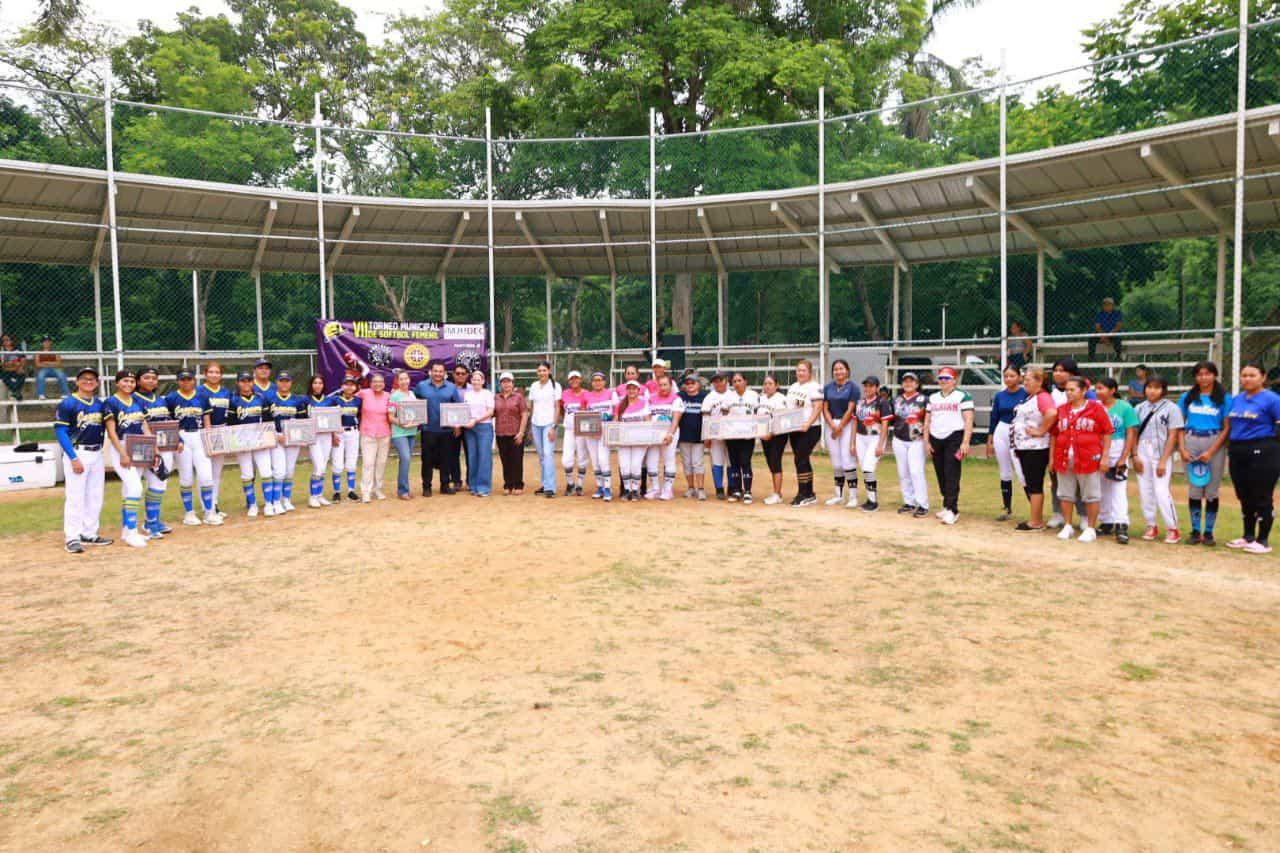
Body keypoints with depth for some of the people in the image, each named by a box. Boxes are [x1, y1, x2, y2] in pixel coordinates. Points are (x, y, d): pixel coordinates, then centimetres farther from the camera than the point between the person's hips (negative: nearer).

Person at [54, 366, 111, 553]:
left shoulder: (100, 404, 11)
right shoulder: (68, 403, -7)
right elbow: (60, 431, -11)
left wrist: (100, 450, 7)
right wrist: (74, 458, -17)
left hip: (97, 454, 6)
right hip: (77, 454, -6)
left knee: (95, 497, 10)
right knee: (75, 497, -6)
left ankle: (89, 534, 20)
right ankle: (72, 538, 0)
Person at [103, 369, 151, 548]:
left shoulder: (138, 402, 12)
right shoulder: (110, 403, -5)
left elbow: (145, 427, 12)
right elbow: (111, 432, -10)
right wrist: (123, 454, -18)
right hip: (121, 448, -6)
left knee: (128, 490, 11)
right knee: (135, 488, -16)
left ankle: (125, 530, 18)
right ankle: (131, 532, -12)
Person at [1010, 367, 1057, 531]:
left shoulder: (1043, 397, -15)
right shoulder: (1029, 398, 16)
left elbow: (1052, 413, -34)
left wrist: (1041, 431, -23)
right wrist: (1017, 446, 20)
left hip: (1035, 449, -10)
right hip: (1024, 448, 10)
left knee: (1034, 485, -2)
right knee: (1028, 484, 15)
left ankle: (1035, 522, 6)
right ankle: (1038, 519, 24)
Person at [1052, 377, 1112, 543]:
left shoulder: (1095, 408, -4)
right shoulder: (1061, 410, 9)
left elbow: (1107, 433, -4)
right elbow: (1054, 435, 12)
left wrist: (1105, 456, -9)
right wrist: (1052, 457, 7)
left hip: (1088, 459, -4)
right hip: (1064, 459, 4)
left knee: (1091, 495, 4)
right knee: (1065, 494, 11)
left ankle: (1091, 529, 14)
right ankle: (1067, 527, 23)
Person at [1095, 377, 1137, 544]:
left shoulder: (1125, 408, -4)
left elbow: (1131, 434, -5)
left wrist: (1123, 458, -10)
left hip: (1118, 452, -4)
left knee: (1119, 489, -9)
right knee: (1102, 489, 10)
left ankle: (1121, 526, -11)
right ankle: (1106, 523, 22)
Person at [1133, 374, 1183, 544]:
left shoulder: (1171, 408, -4)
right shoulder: (1140, 408, 9)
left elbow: (1172, 436, -7)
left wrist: (1163, 461, -12)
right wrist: (1135, 456, 0)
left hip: (1161, 455, -4)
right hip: (1142, 454, 5)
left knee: (1161, 492, -11)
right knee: (1145, 491, 6)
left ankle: (1173, 530, 0)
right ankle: (1151, 526, 19)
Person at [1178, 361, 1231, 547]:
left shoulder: (1224, 398, 2)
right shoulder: (1187, 397, 8)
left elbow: (1227, 428, -3)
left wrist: (1211, 452, -11)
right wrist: (1182, 449, -3)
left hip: (1215, 443, -2)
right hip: (1191, 442, 2)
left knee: (1212, 491, 2)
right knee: (1194, 489, 6)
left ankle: (1209, 532, 10)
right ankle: (1195, 531, 12)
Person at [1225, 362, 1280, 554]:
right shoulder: (1236, 400, 12)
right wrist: (1231, 449, 16)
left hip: (1262, 453, -7)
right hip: (1236, 452, 7)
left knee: (1261, 498, -2)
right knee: (1244, 497, 14)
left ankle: (1263, 541, 7)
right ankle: (1248, 537, 26)